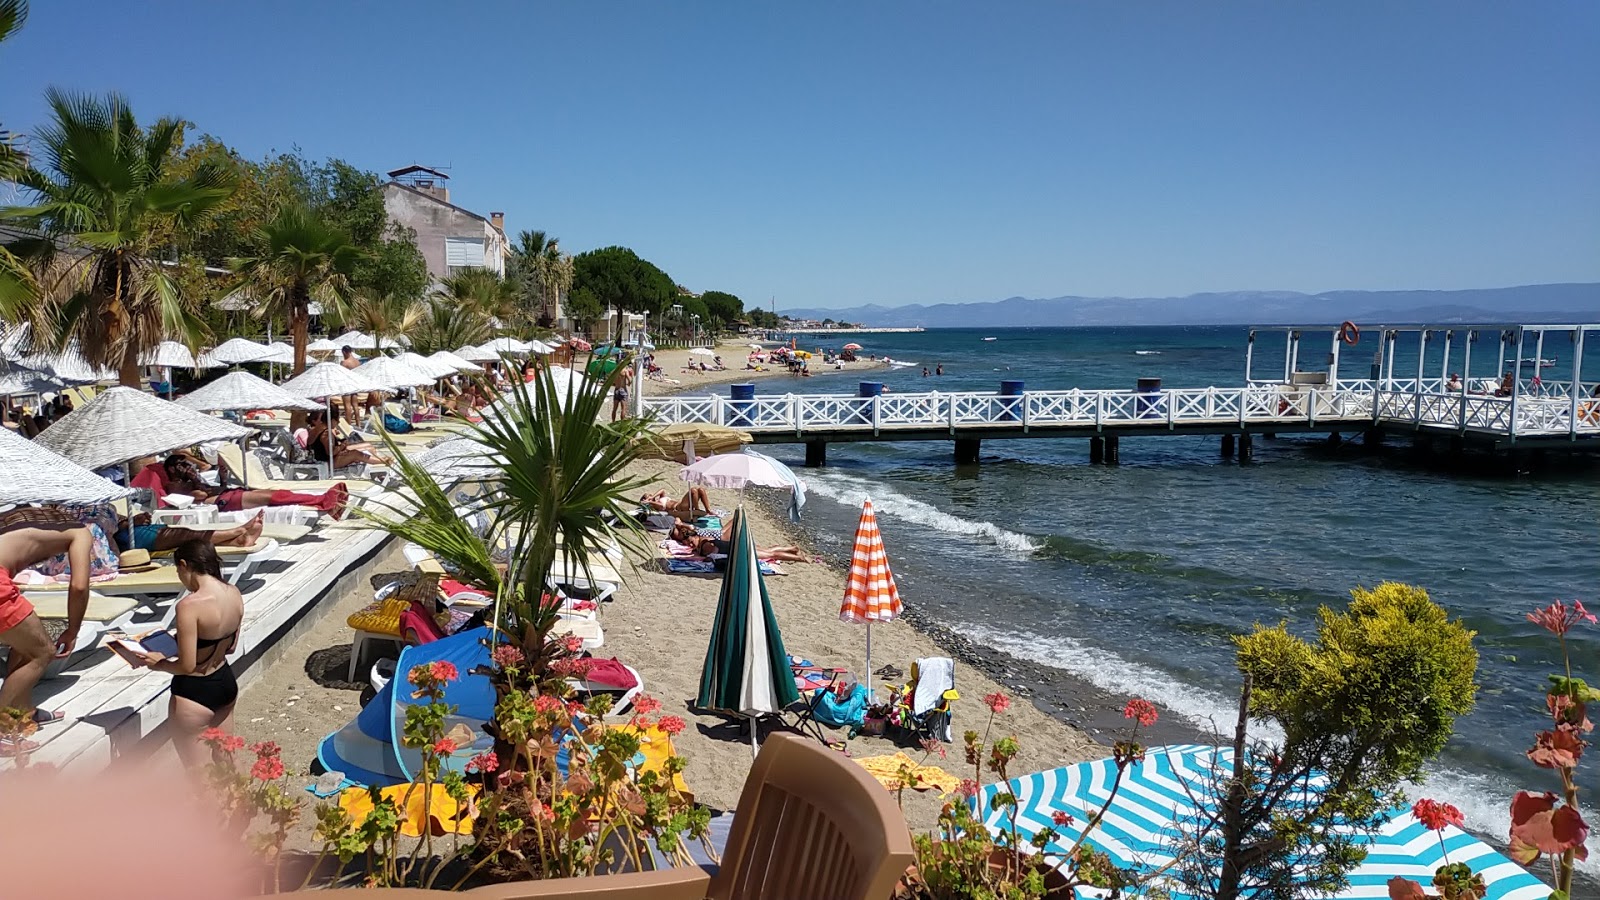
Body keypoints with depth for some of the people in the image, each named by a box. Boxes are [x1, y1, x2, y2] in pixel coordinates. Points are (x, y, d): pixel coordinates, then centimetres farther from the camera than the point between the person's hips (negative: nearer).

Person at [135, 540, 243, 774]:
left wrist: (159, 663, -4)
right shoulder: (234, 594, -4)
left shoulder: (190, 605, -26)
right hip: (226, 682, 7)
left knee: (199, 772, 9)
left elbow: (186, 665, -23)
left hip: (195, 692, -7)